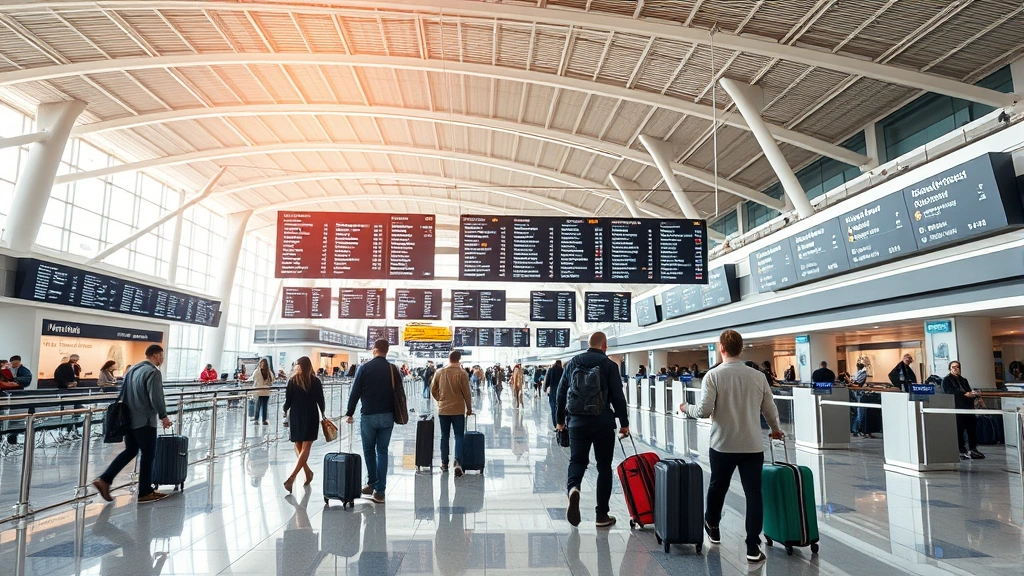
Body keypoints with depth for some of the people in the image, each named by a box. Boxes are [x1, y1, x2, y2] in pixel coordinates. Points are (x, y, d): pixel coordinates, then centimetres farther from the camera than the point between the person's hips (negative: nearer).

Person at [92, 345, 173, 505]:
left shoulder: (133, 369, 12)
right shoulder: (153, 372, -15)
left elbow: (123, 392, 18)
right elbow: (156, 398, -20)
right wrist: (163, 416, -9)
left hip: (129, 419, 8)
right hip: (145, 420, -8)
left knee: (130, 451, 19)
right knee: (148, 455, 3)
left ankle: (104, 480, 9)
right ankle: (145, 492, 10)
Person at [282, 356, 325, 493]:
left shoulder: (293, 381, -3)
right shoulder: (316, 381, -2)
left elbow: (288, 400, -2)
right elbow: (320, 400, 2)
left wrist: (285, 410, 20)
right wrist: (323, 414, 19)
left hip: (295, 416, 1)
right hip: (311, 417, -1)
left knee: (299, 447, 15)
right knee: (306, 448, -3)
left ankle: (308, 473, 21)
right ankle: (292, 478, -15)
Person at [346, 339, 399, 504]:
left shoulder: (364, 368, -5)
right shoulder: (393, 369, 2)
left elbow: (355, 393, -5)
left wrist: (349, 413, 4)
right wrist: (397, 415, 15)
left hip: (368, 416, -2)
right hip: (387, 416, 2)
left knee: (369, 450, 15)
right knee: (382, 451, 7)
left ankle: (372, 483, 18)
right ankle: (379, 490, 4)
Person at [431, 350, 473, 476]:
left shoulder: (439, 372, 0)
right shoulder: (462, 373, -10)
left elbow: (433, 390, 7)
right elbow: (466, 393, -7)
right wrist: (469, 408, 4)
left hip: (443, 410, 3)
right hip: (458, 410, -3)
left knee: (444, 436, 13)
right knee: (459, 436, 3)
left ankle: (444, 463, 18)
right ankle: (457, 462, -12)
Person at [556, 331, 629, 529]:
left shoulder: (572, 363, 6)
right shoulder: (609, 365, -4)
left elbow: (561, 393, 8)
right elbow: (618, 397, -7)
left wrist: (560, 420, 17)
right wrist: (624, 423, 2)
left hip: (577, 422, 2)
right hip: (603, 423, -2)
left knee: (577, 460, 10)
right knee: (604, 467, 9)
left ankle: (573, 487, -23)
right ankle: (602, 515, 12)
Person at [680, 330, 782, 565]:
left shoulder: (713, 375, -9)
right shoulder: (758, 376, 0)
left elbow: (704, 411, -14)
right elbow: (770, 410, 6)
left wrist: (686, 408, 7)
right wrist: (776, 430, 26)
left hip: (723, 445, -1)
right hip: (753, 446, 1)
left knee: (717, 488, 18)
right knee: (753, 494, 5)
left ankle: (713, 528, 39)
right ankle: (753, 548, 4)